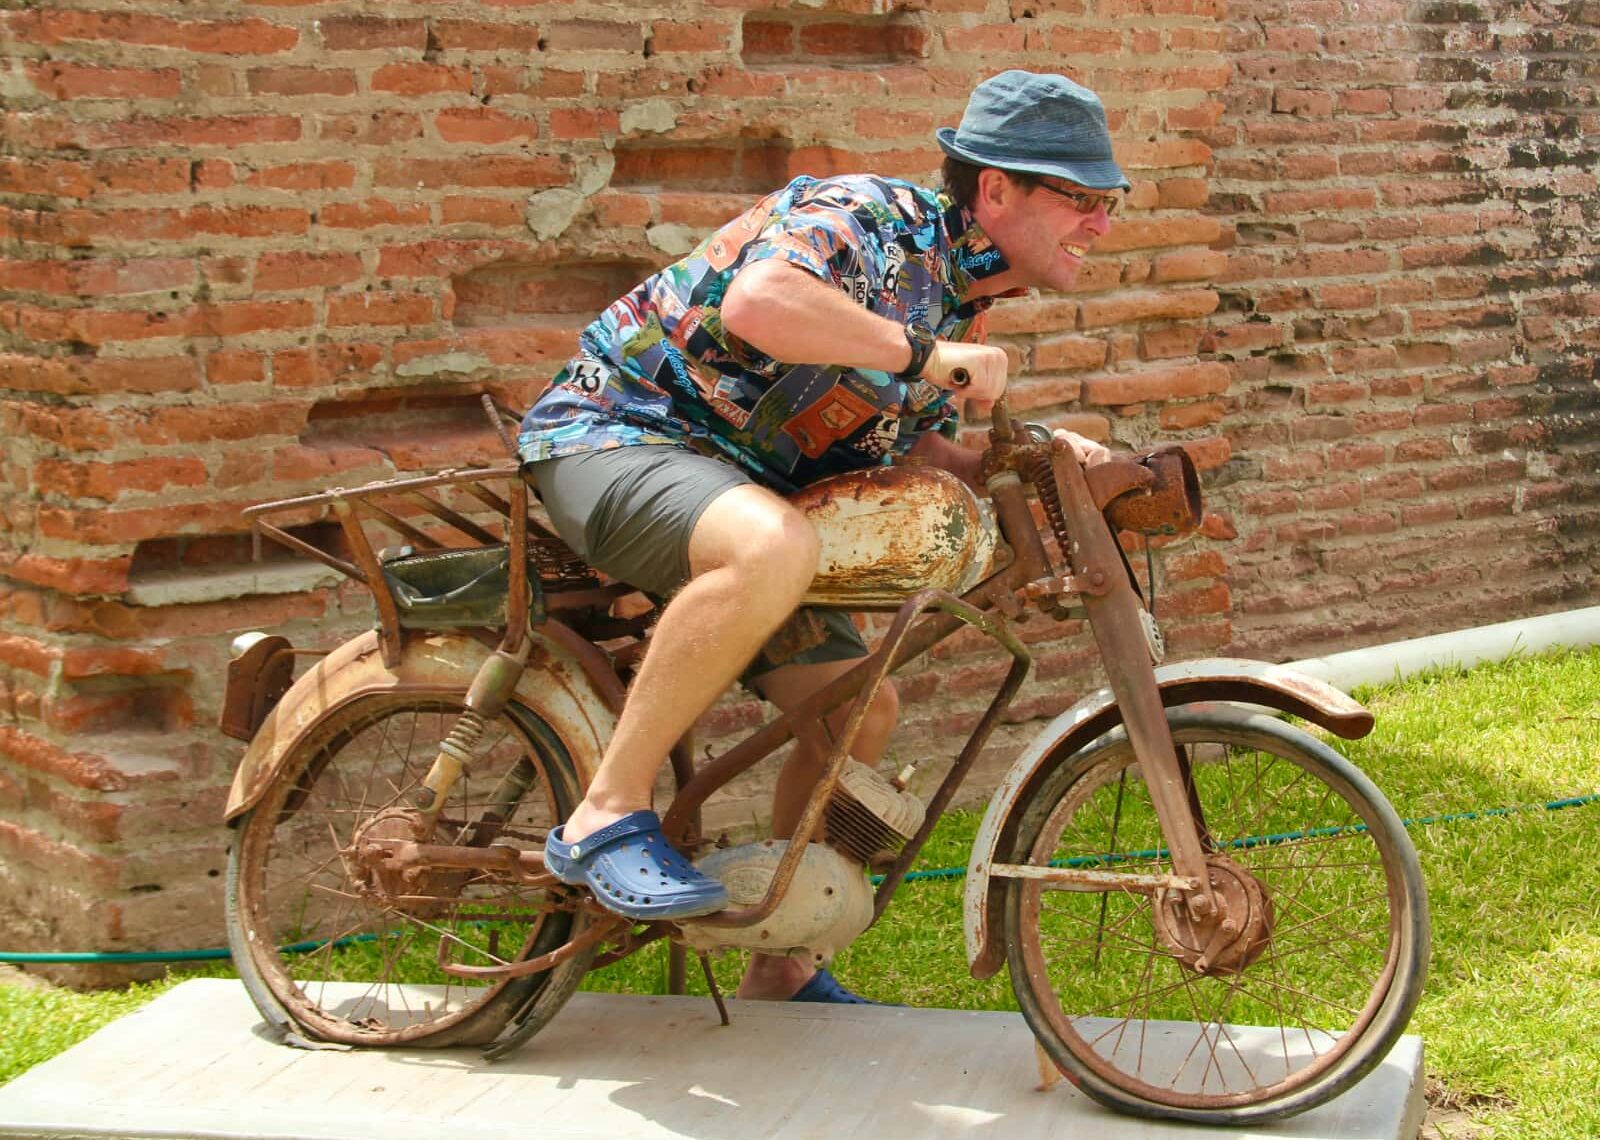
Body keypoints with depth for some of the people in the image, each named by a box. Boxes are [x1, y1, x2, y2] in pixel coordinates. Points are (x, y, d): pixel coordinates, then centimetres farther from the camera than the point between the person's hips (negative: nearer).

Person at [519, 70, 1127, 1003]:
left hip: (734, 481, 10)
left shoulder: (961, 307, 10)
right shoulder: (872, 223, -21)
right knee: (773, 549, -40)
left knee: (861, 710, 7)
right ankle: (608, 816, -27)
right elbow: (759, 302, -42)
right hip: (621, 430, -10)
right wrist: (926, 354, -32)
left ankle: (780, 967, 23)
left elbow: (913, 451, 15)